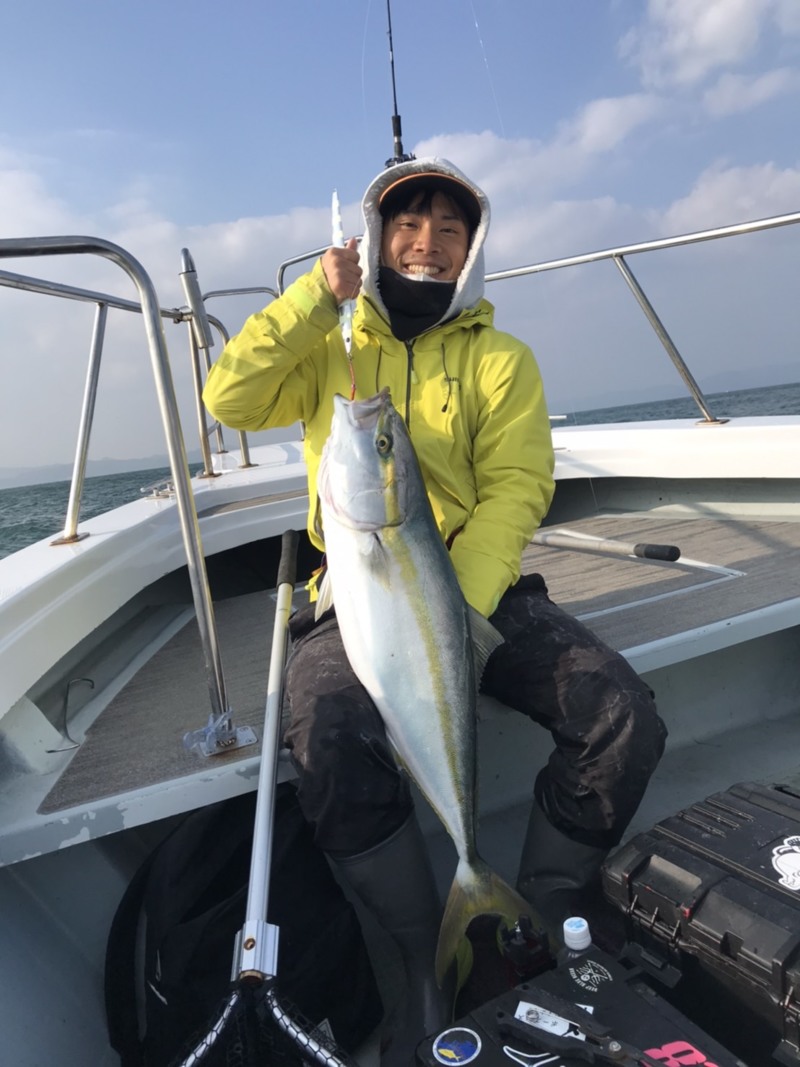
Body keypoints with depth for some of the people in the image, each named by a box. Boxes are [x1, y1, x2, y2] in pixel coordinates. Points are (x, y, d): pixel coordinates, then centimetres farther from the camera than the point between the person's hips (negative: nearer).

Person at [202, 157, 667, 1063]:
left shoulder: (502, 360, 10)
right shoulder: (330, 351, 14)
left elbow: (514, 491, -4)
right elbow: (229, 399, -1)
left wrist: (455, 614, -19)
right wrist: (316, 296, -5)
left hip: (484, 589, 1)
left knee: (624, 720, -20)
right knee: (327, 746, -30)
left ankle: (536, 924, 5)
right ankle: (428, 964, -5)